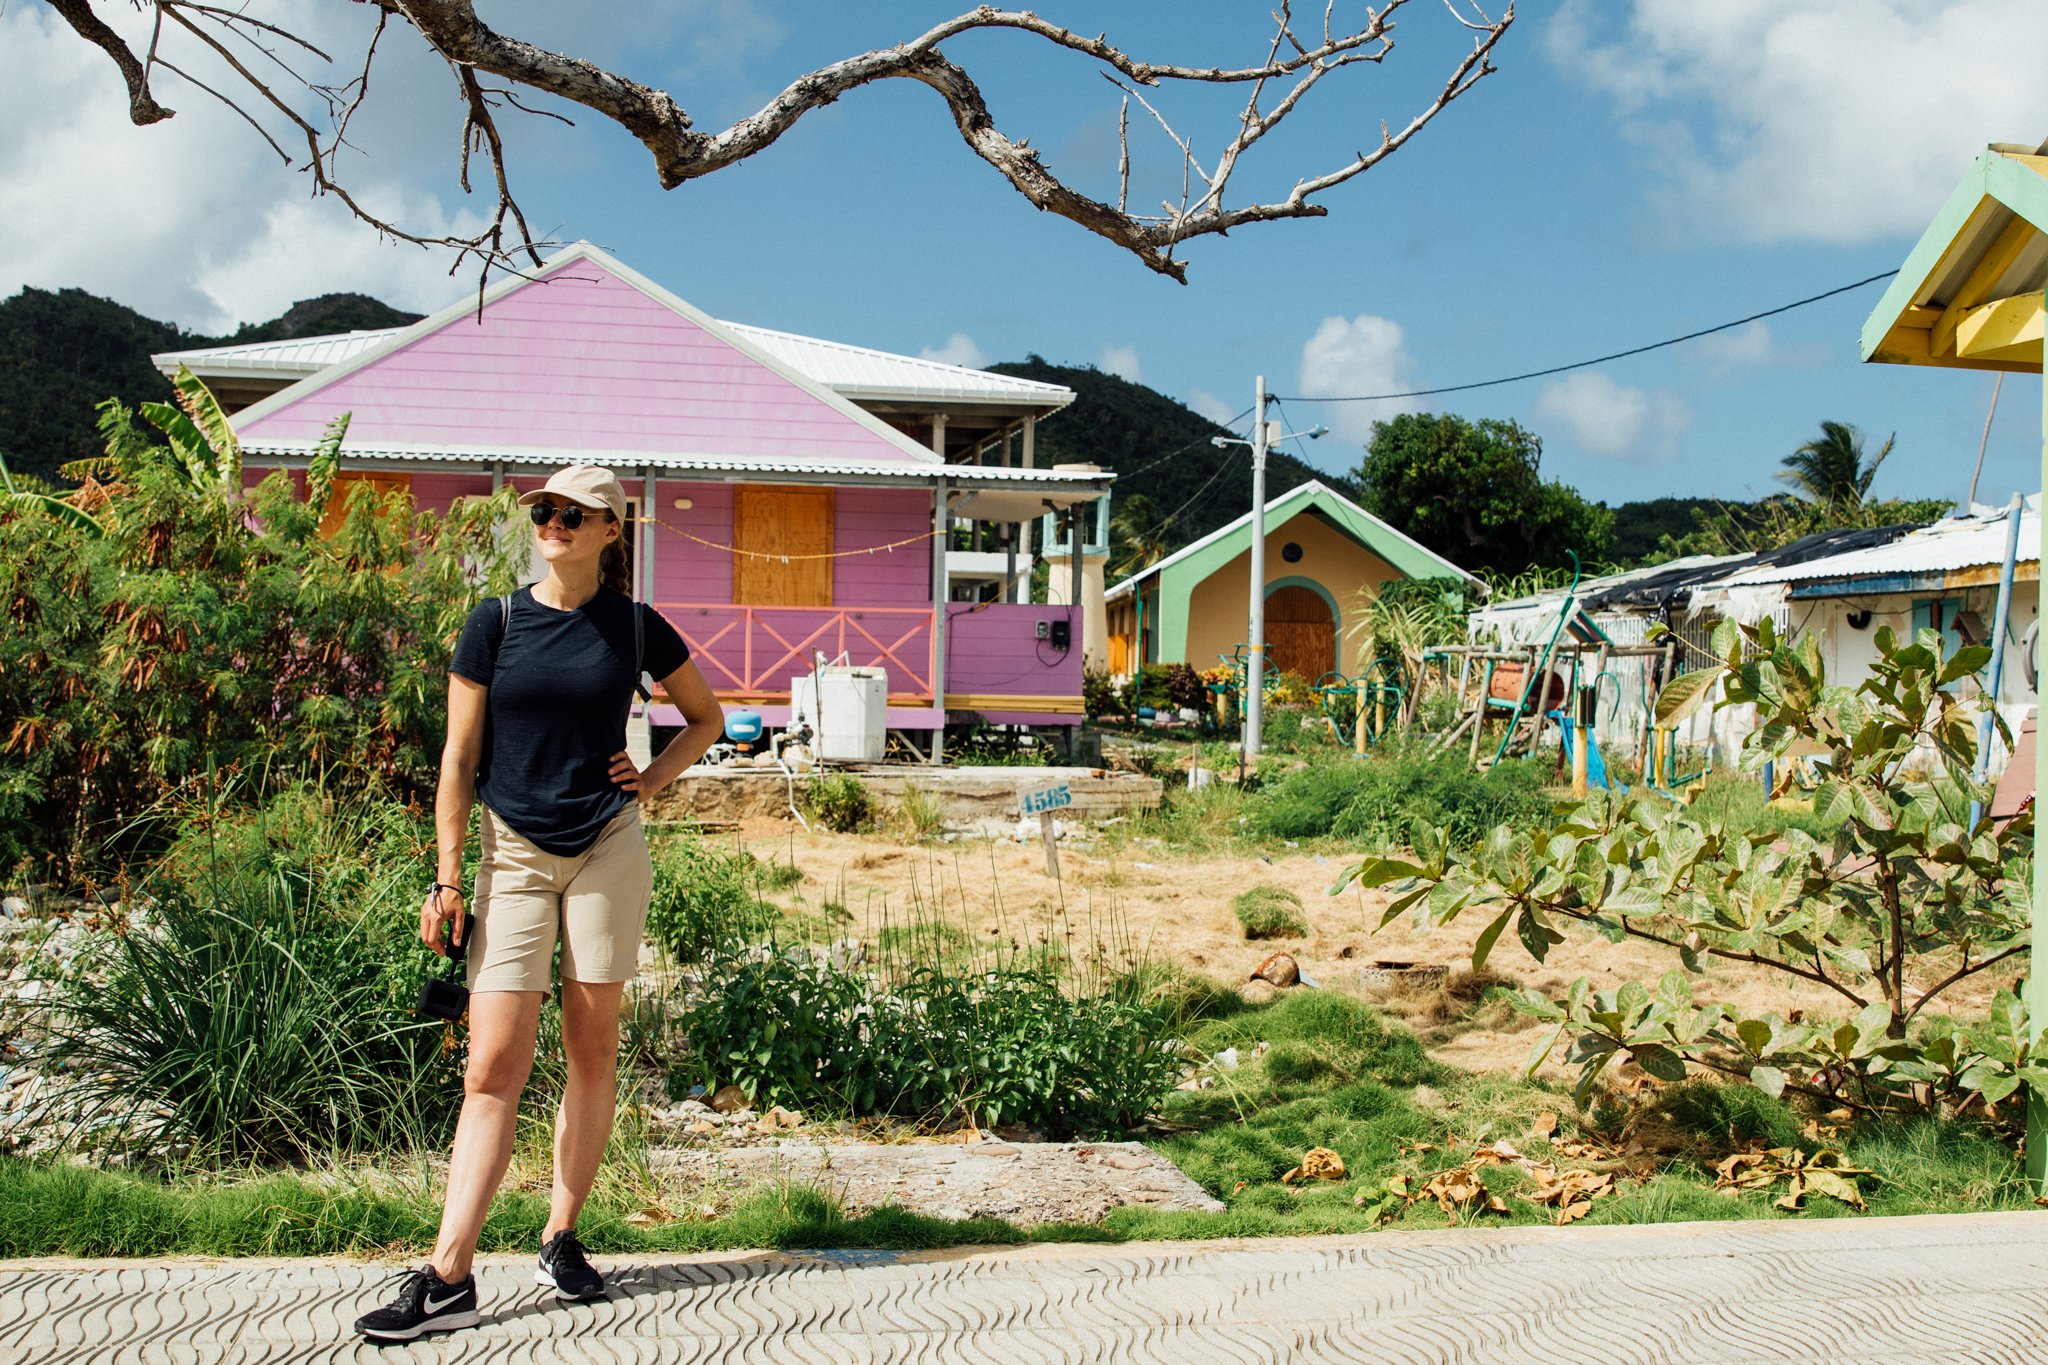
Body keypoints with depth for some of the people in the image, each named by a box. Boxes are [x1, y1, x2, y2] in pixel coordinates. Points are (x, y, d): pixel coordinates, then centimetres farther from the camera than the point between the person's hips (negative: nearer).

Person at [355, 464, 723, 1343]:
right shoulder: (495, 624, 1)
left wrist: (651, 781, 3)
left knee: (591, 1048, 6)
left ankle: (561, 1238, 20)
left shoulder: (635, 627, 3)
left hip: (607, 851, 1)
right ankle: (448, 1279, -6)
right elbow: (459, 758, 2)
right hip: (513, 854, 0)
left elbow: (705, 718, 18)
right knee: (493, 1066, -5)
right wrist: (447, 877, -2)